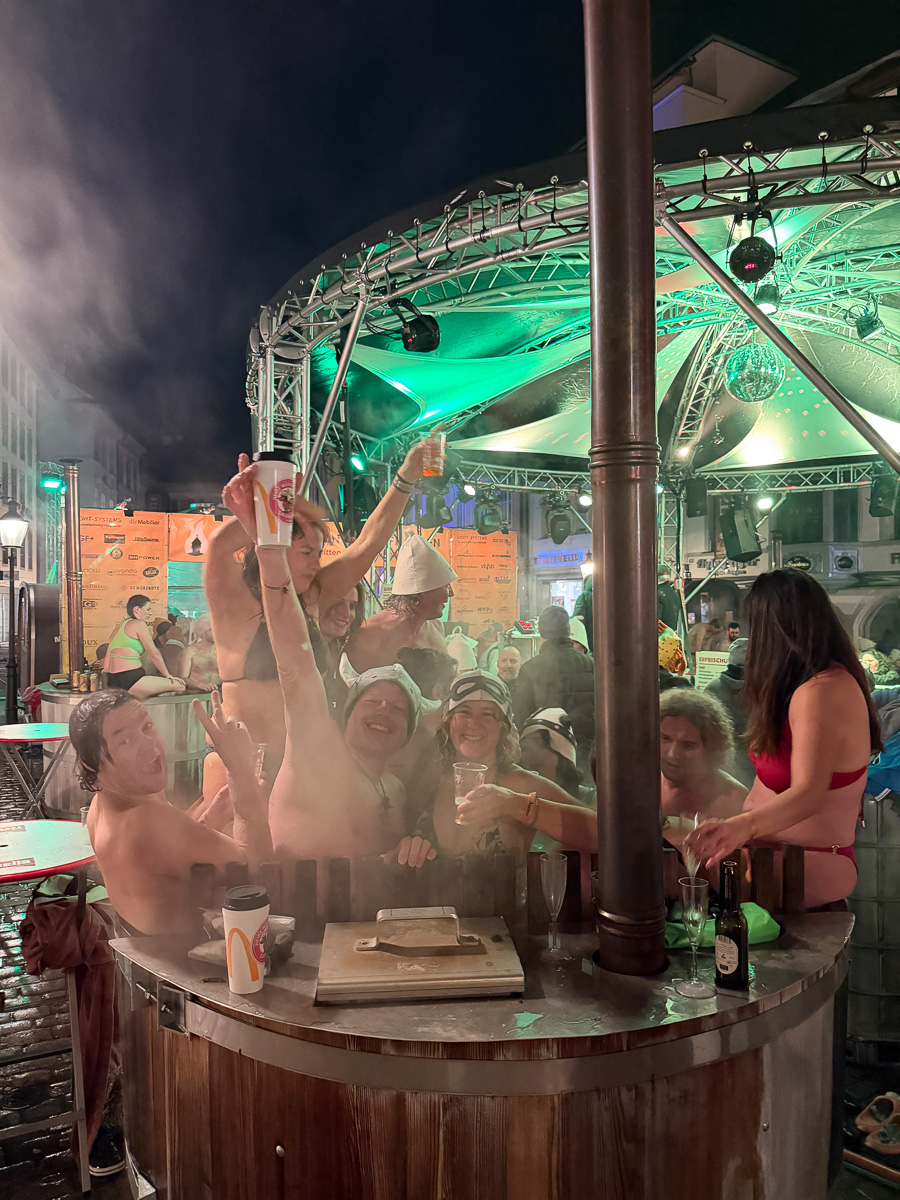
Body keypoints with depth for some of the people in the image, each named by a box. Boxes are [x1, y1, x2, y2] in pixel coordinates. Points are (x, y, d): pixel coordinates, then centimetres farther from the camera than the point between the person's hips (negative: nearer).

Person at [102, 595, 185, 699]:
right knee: (180, 685, -10)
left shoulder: (120, 625, 20)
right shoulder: (139, 624, -4)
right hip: (130, 681, -9)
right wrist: (168, 676, 8)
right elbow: (154, 655, -3)